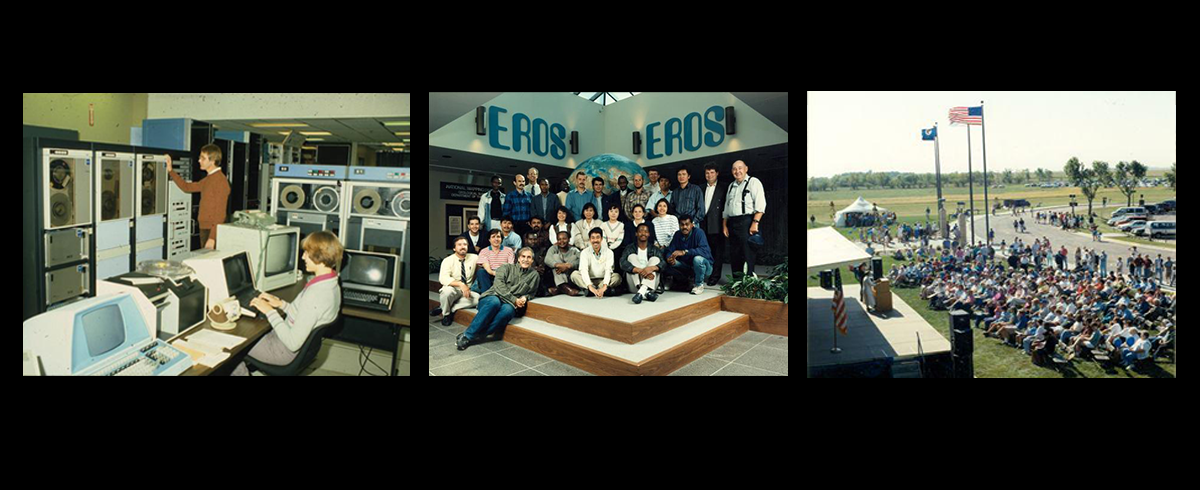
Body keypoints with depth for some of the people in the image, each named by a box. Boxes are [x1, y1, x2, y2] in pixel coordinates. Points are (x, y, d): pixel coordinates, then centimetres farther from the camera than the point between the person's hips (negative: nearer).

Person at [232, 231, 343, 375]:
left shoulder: (315, 294, -33)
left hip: (286, 351, -9)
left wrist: (270, 312, -21)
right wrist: (281, 304, 2)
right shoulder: (331, 284, -4)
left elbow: (293, 343, -29)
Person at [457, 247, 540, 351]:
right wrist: (514, 299, -13)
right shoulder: (507, 267, 12)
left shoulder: (534, 275, 18)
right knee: (494, 302, -39)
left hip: (510, 304, 1)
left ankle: (469, 337, -37)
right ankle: (467, 334, -33)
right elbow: (498, 284, -4)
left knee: (508, 310, -38)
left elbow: (531, 293, 27)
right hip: (493, 296, -1)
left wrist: (525, 298, 1)